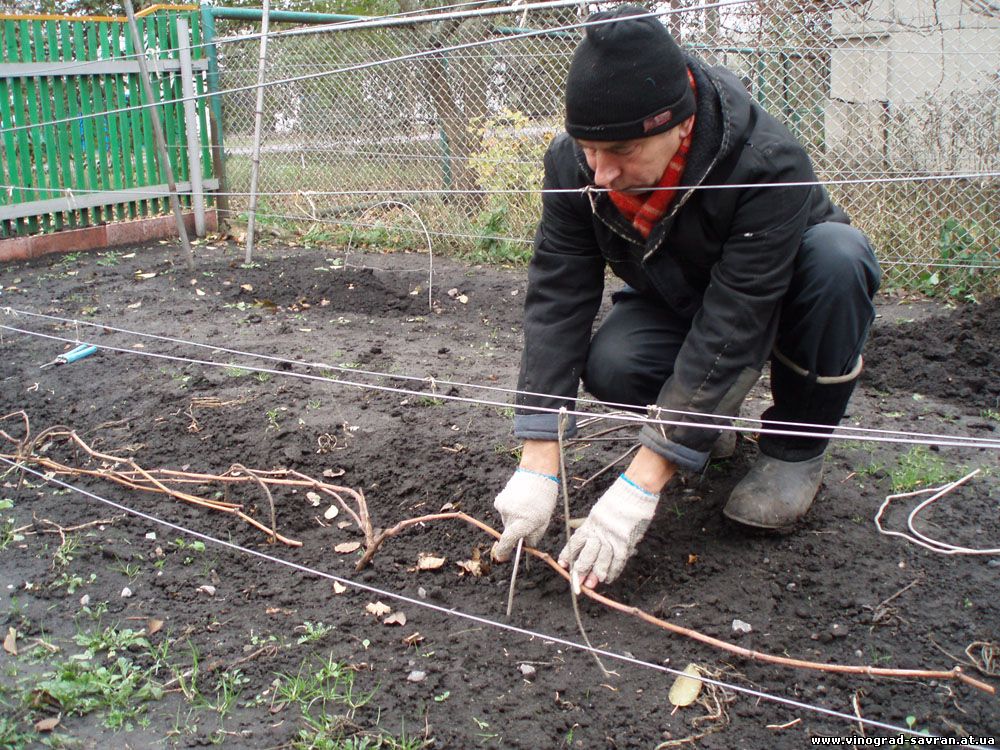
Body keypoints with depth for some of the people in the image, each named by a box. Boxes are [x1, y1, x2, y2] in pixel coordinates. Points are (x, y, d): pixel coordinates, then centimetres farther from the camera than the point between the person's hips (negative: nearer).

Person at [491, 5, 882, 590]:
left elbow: (729, 327, -40)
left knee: (837, 256, -36)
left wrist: (640, 486, -41)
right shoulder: (574, 163, -25)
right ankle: (711, 409, 7)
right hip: (674, 298, 3)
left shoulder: (768, 165, -38)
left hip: (791, 291, -2)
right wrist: (539, 466, -33)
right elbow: (557, 300, -26)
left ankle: (796, 448, -13)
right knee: (608, 368, -28)